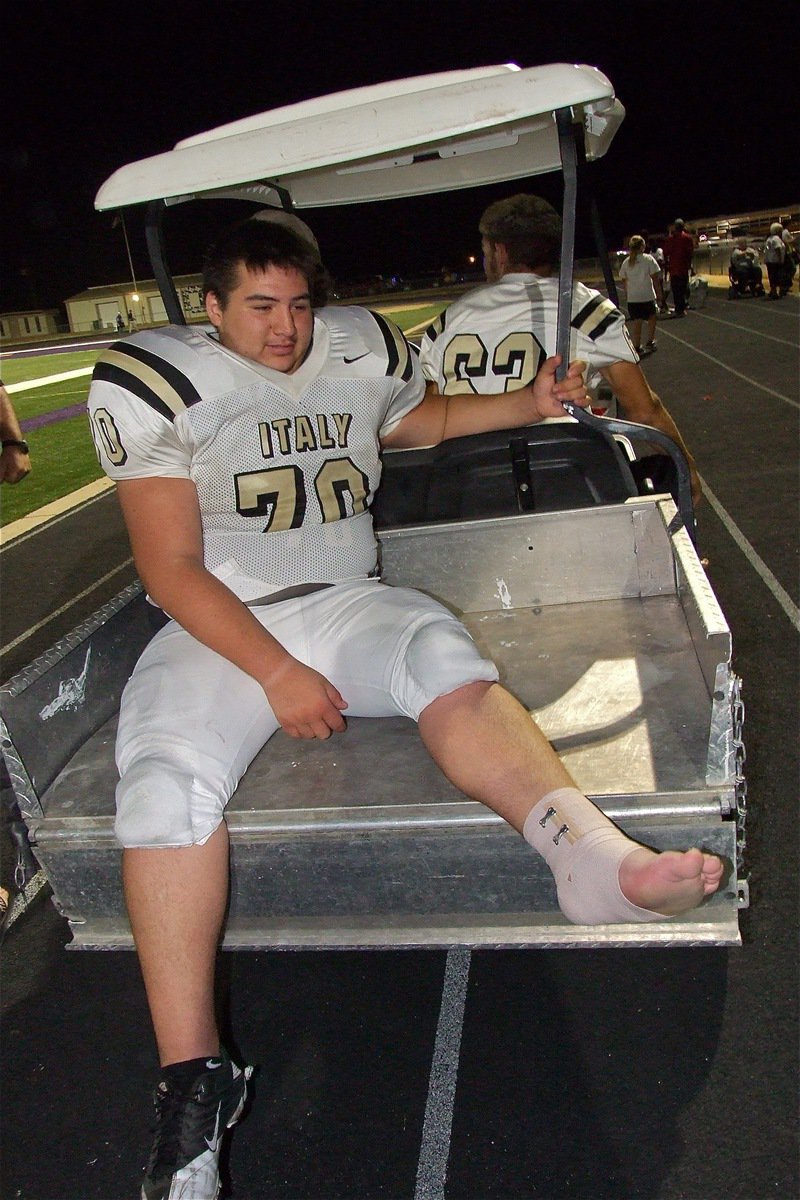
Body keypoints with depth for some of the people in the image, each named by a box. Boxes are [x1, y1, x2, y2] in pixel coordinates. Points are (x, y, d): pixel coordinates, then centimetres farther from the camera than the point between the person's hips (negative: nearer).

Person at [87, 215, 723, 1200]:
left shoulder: (361, 354, 12)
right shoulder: (162, 386, -1)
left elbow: (426, 421, 33)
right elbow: (171, 569, -8)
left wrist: (527, 405, 17)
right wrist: (277, 674, -18)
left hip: (345, 603, 3)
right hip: (217, 627, -2)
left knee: (443, 657, -30)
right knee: (166, 776, -28)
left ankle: (583, 850, -52)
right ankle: (193, 1081, -23)